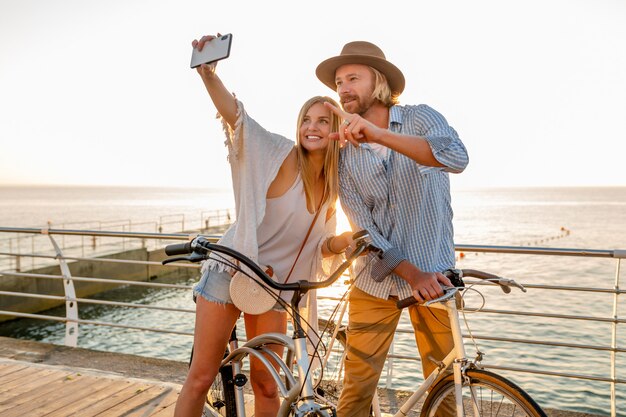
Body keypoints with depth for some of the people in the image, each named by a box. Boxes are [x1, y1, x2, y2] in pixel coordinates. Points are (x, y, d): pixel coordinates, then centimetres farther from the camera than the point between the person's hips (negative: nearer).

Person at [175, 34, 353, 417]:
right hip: (230, 271, -4)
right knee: (201, 377, 3)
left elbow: (318, 246, 11)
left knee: (267, 386, 9)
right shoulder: (277, 153, -11)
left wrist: (347, 240, -9)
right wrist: (208, 74, -43)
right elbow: (235, 114, -26)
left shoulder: (332, 188, 4)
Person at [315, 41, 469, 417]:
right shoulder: (344, 152, 1)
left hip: (435, 275, -1)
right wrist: (411, 273, -15)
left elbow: (458, 157, -26)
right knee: (357, 384, 4)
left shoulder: (421, 118, -3)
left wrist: (380, 134, -37)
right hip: (377, 280, 2)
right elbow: (363, 226, -5)